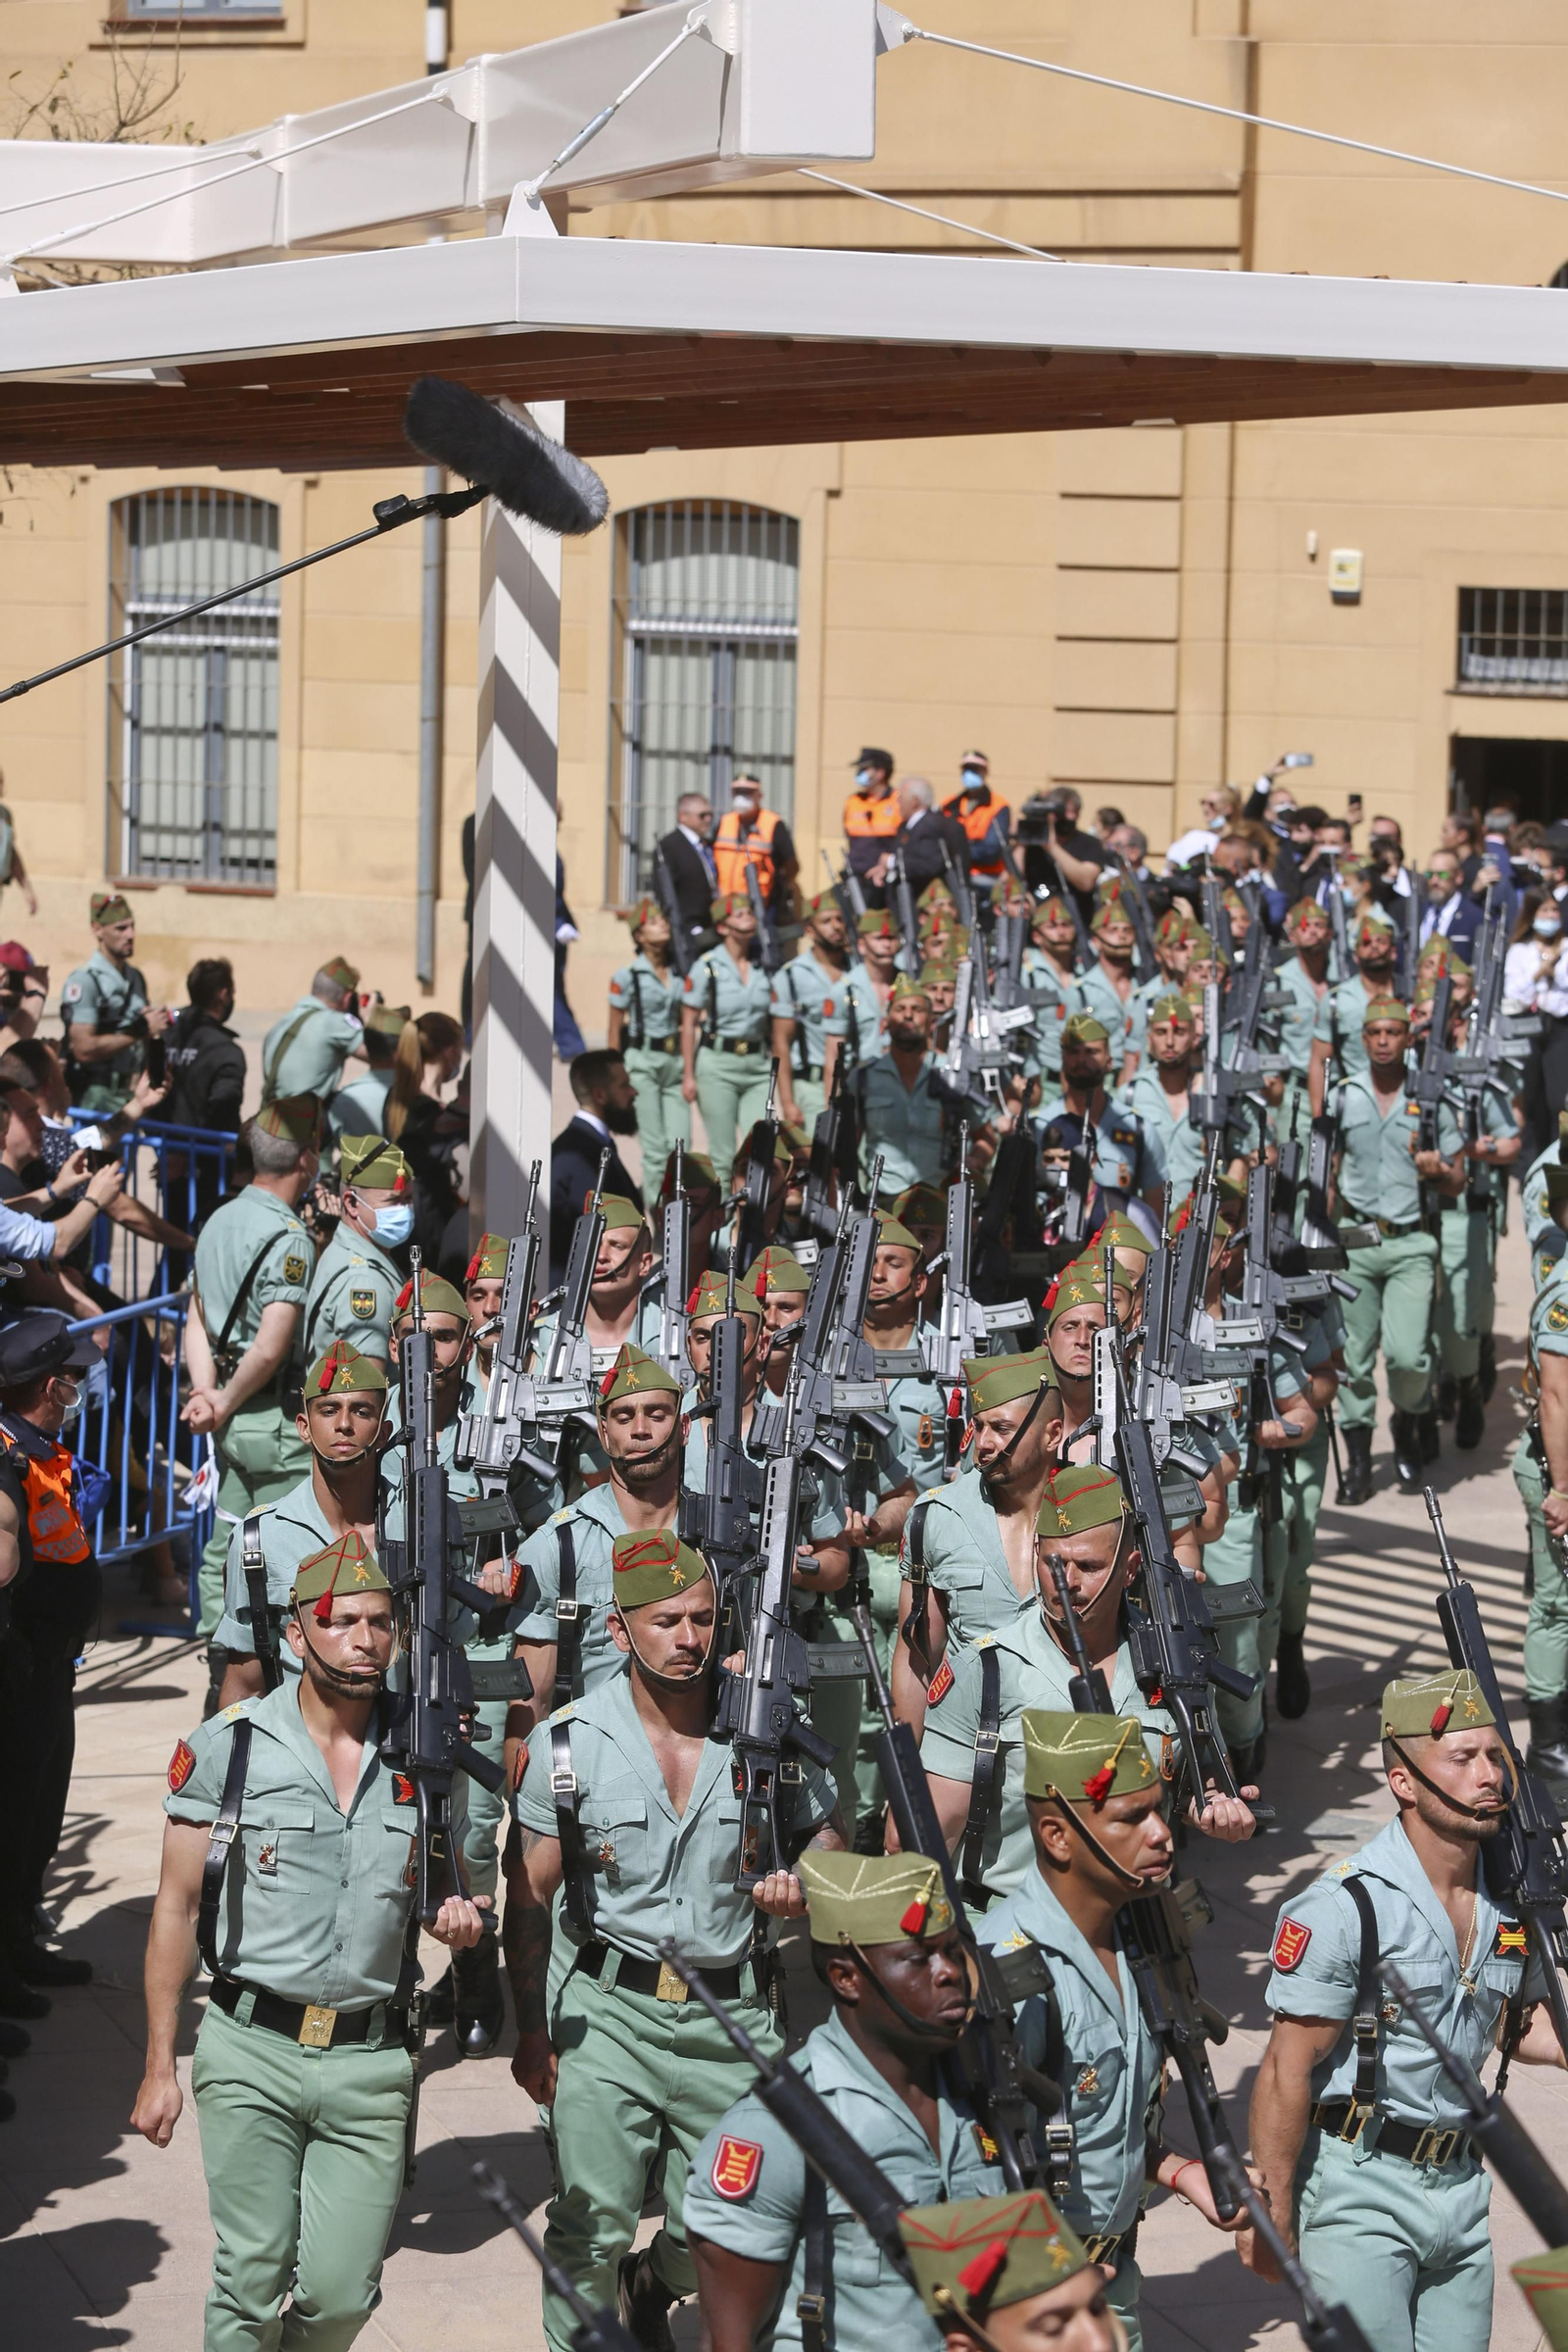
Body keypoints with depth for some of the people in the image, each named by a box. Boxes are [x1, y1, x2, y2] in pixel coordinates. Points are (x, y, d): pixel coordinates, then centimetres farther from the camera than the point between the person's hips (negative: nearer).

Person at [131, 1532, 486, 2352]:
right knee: (252, 2280, -4)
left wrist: (458, 1916, -5)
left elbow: (446, 1882, 20)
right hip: (252, 2049, -2)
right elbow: (176, 1909, 2)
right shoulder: (227, 1748, -2)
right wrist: (159, 2067, 0)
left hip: (370, 2061, 2)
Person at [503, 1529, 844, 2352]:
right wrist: (531, 2032, 0)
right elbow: (529, 1897, 2)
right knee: (589, 2229, -5)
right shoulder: (570, 1743, -4)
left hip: (733, 2016, 2)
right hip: (609, 2012, -1)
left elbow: (825, 1834, 13)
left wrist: (803, 1882, -11)